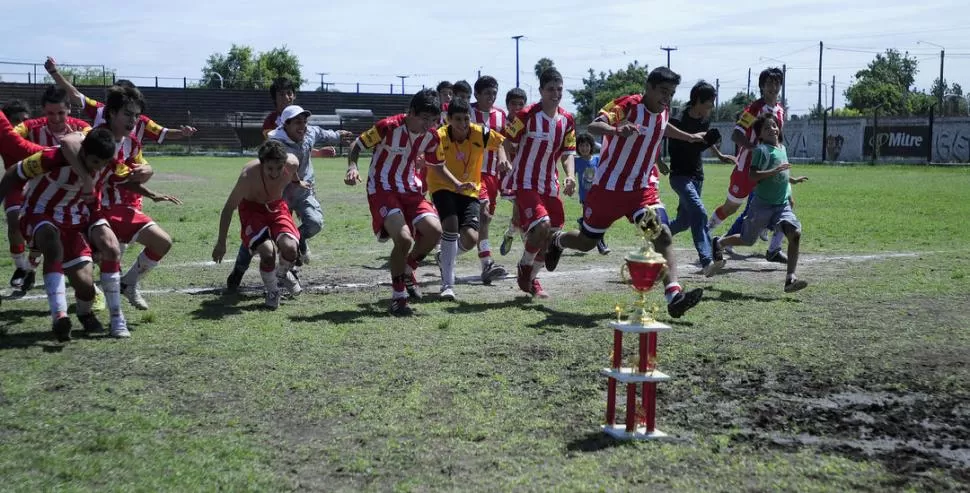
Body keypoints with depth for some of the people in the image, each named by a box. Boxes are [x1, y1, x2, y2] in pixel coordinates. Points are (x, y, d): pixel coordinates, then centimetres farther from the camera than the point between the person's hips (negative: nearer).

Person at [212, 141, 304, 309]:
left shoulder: (292, 163, -24)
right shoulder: (248, 175, -34)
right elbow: (228, 208, -22)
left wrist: (298, 182, 27)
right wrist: (221, 243, -18)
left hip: (277, 207, 3)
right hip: (252, 209, -3)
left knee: (290, 248, -21)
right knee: (268, 252, -27)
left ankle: (282, 274, 17)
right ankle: (271, 291, 4)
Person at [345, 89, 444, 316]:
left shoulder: (431, 136, -1)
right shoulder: (388, 126, -17)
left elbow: (437, 165, 17)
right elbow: (357, 145, -7)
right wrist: (352, 166, -25)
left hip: (411, 190, 6)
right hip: (382, 190, -5)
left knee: (434, 231, -18)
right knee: (404, 238, -26)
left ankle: (408, 271, 13)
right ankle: (398, 296, -5)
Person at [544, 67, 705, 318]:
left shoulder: (663, 111, 3)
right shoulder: (627, 105, -18)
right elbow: (593, 126, -34)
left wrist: (688, 137, 35)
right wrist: (617, 130, -53)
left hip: (643, 188, 4)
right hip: (608, 187, -4)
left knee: (663, 235, -19)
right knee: (587, 242, 13)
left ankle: (674, 296, -28)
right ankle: (557, 241, 49)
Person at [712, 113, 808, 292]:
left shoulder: (782, 148, 13)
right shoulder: (761, 150, -11)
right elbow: (752, 175, -21)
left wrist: (793, 180, 27)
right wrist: (775, 170, -28)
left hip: (782, 204, 5)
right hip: (762, 204, -5)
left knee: (795, 233, -17)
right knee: (747, 240, 8)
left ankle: (790, 279, -16)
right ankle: (718, 243, 39)